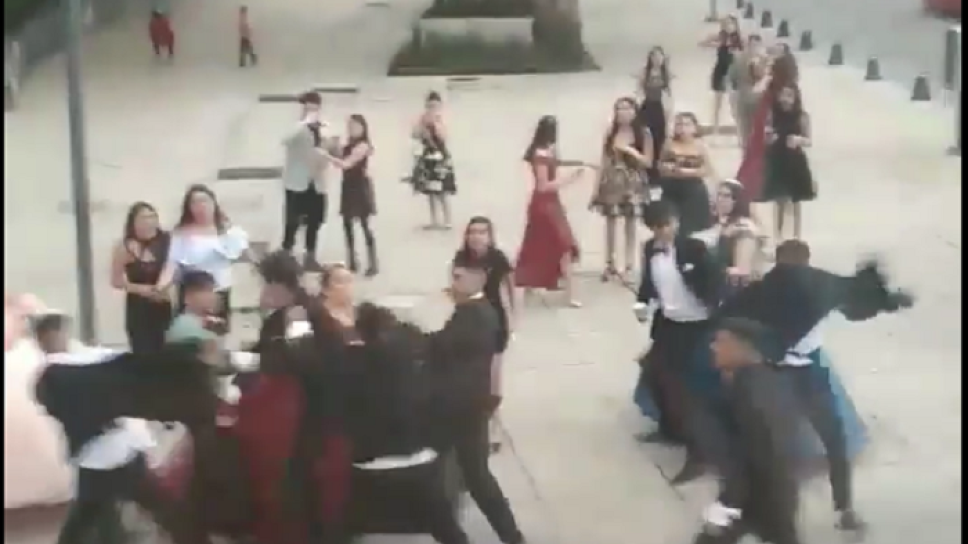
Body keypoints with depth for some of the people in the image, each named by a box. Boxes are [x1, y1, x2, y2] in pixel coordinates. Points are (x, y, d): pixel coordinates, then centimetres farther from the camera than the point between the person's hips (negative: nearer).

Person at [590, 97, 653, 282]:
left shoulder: (643, 133, -3)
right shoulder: (609, 132, 3)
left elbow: (648, 162, -4)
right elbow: (604, 161, 5)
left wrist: (631, 151, -17)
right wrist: (596, 186, 3)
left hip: (633, 183, -2)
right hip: (612, 181, 2)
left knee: (630, 226, 3)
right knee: (610, 224, 6)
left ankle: (629, 266, 9)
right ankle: (609, 264, 17)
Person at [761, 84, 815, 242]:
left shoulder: (802, 117, -8)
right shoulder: (773, 115, -2)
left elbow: (808, 141, -5)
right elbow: (767, 140, 6)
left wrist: (798, 139, -25)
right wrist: (769, 136, -17)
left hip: (795, 163, -2)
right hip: (777, 162, 2)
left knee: (796, 203, 7)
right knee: (780, 202, 11)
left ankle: (797, 237, 15)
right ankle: (777, 236, 21)